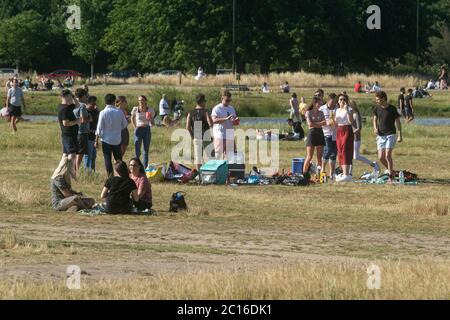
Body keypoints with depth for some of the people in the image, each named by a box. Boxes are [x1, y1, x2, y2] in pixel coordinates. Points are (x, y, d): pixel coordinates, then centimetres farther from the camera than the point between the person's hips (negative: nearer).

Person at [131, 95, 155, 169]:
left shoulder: (150, 110, -2)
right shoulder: (135, 109, -2)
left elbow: (153, 124, 4)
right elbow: (132, 118, 18)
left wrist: (150, 119, -17)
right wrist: (135, 127, 7)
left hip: (147, 130, 1)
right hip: (138, 130, -1)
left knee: (146, 151, 5)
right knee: (137, 151, -3)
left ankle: (145, 168, 11)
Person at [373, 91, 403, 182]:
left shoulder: (392, 109, -8)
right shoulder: (377, 109, 4)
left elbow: (398, 122, -2)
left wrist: (400, 136, -5)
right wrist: (375, 128, -5)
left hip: (391, 134, -5)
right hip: (380, 135, 5)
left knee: (388, 155, -14)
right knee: (381, 157, -1)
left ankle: (391, 176, -5)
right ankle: (391, 171, 20)